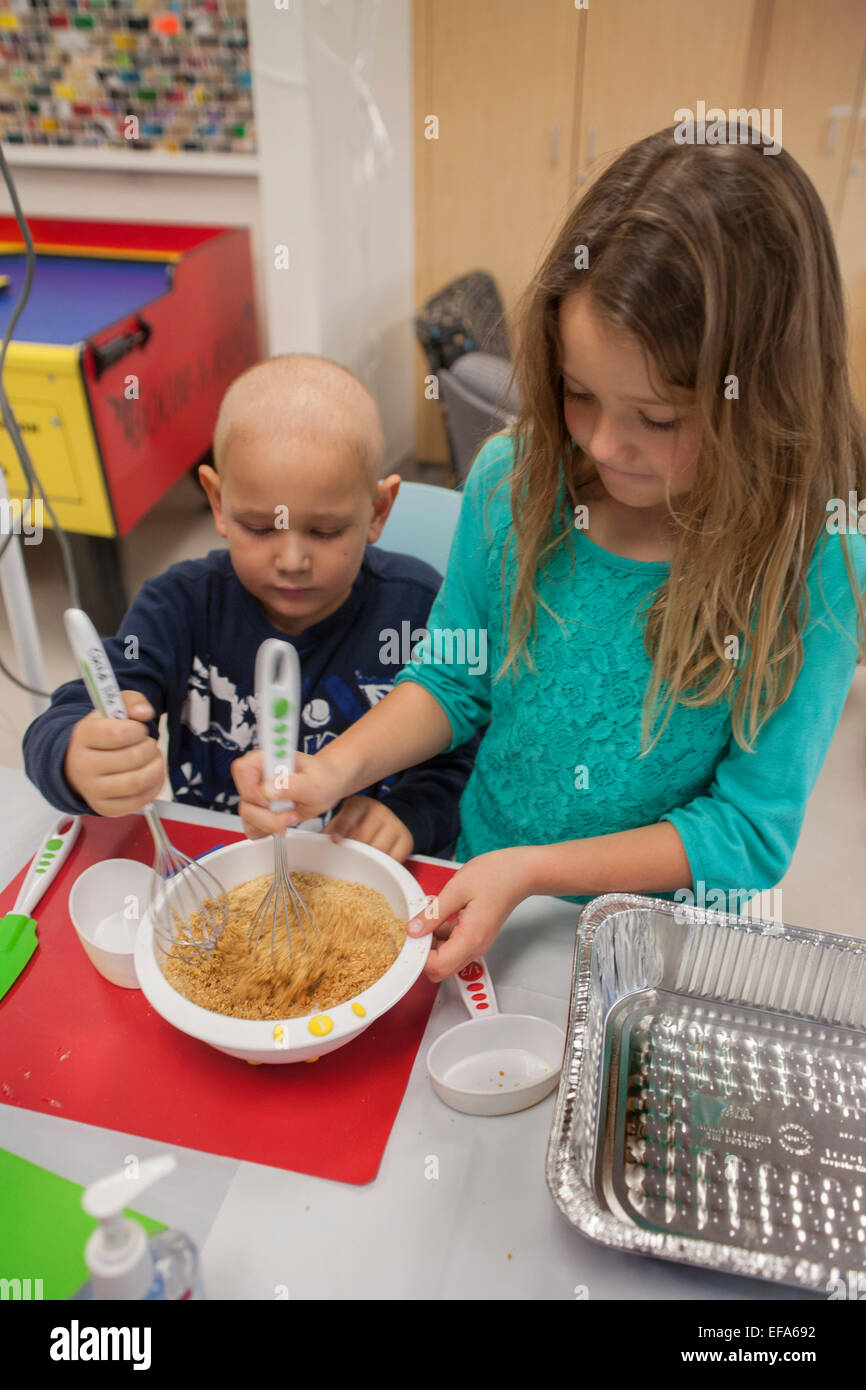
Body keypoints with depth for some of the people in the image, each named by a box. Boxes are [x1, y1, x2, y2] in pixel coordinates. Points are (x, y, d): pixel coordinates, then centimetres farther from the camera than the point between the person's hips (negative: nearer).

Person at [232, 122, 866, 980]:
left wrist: (531, 871, -20)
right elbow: (451, 683, 2)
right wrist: (338, 768, -15)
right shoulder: (513, 479, -9)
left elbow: (751, 831, -13)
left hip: (666, 938, 0)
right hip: (480, 893, 1)